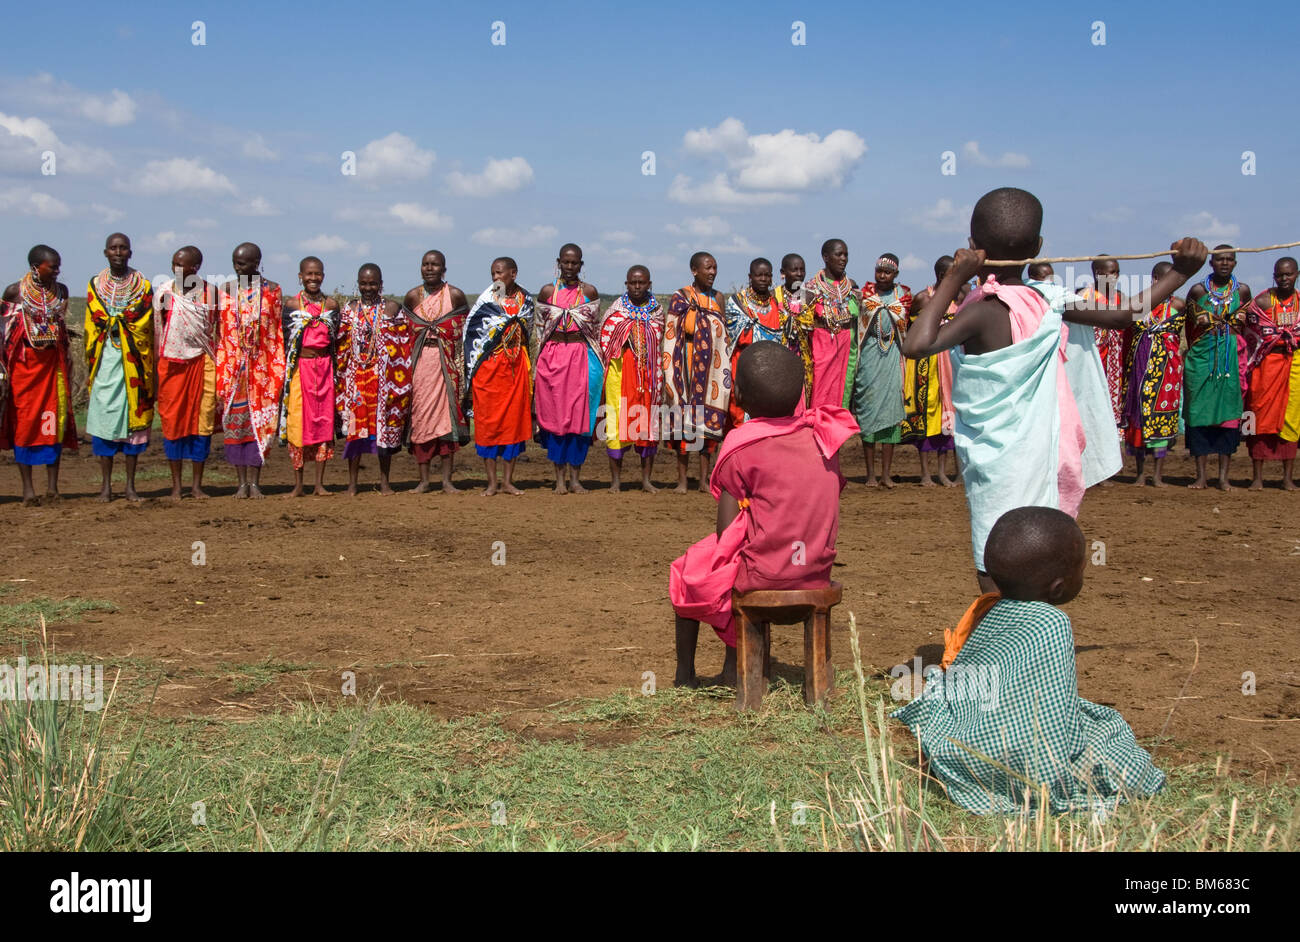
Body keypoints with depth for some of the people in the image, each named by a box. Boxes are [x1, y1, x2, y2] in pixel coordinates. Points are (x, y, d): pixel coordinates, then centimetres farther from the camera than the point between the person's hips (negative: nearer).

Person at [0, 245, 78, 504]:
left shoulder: (60, 291, 6)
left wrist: (67, 363, 13)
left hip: (54, 363, 3)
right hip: (23, 363, -3)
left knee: (55, 420, -1)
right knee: (24, 421, -1)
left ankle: (52, 485, 3)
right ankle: (27, 487, 2)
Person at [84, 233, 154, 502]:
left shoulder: (143, 286, 5)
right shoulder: (94, 286, 9)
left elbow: (149, 329, 4)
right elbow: (90, 328, 10)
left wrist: (149, 367, -2)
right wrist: (89, 367, 6)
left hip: (134, 362, -1)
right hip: (105, 360, 1)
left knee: (134, 418, 0)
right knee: (104, 418, -1)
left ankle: (130, 486, 7)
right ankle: (106, 486, 5)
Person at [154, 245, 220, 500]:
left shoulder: (210, 292, 2)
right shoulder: (163, 290, 2)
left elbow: (217, 331, 8)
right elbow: (155, 329, 5)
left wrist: (218, 363, 4)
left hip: (203, 362, 0)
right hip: (171, 362, 0)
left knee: (202, 419, 0)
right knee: (172, 419, 1)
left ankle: (197, 484, 9)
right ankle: (176, 485, 9)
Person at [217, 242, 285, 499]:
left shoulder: (271, 290, 2)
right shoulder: (227, 290, 7)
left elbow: (278, 331, 3)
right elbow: (220, 330, 8)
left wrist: (278, 369, -2)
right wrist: (220, 370, 2)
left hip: (262, 365, -1)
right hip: (233, 364, 1)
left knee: (260, 420, -2)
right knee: (235, 419, 0)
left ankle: (254, 481, 4)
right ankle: (242, 482, 6)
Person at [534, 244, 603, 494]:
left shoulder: (589, 292, 5)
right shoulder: (547, 292, 6)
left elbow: (596, 328, 9)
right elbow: (539, 328, 11)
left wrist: (596, 361, 4)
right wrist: (539, 359, 6)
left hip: (581, 356, 0)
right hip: (552, 357, 0)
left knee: (580, 415, -2)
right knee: (554, 414, -1)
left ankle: (574, 478, 4)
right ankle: (559, 478, 4)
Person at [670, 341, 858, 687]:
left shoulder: (740, 447, -11)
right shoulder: (823, 438, 4)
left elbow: (726, 533, -11)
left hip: (763, 575, -5)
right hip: (817, 574, 5)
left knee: (685, 573, 23)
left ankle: (685, 677, 31)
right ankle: (732, 671, 38)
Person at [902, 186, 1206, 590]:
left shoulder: (984, 313, -18)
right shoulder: (1050, 303, 1)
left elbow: (916, 344, -31)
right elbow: (1124, 314, 11)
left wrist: (953, 279, -23)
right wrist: (1181, 272, 20)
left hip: (995, 463, -7)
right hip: (1042, 459, 7)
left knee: (996, 574, -5)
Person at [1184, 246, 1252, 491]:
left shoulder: (1243, 291, 7)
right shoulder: (1198, 291, 3)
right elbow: (1188, 325, 10)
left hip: (1232, 358, 1)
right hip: (1201, 358, -1)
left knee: (1229, 412, -2)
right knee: (1200, 411, -2)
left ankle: (1223, 475, 3)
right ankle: (1201, 475, 2)